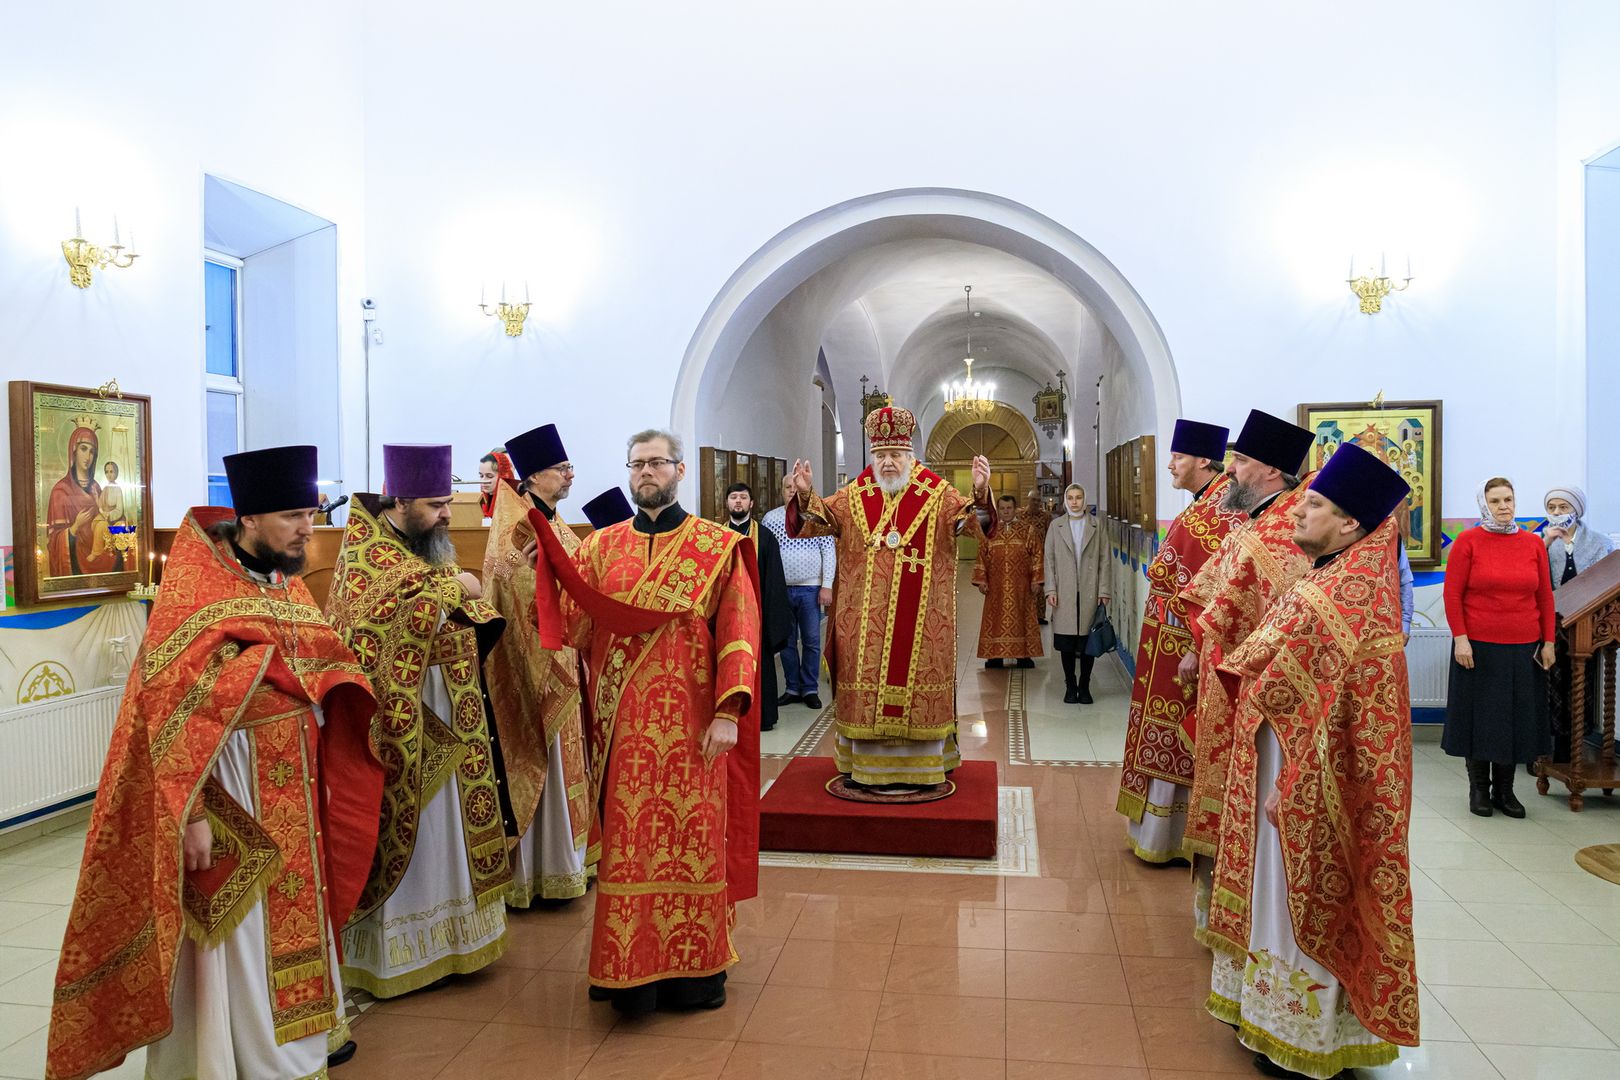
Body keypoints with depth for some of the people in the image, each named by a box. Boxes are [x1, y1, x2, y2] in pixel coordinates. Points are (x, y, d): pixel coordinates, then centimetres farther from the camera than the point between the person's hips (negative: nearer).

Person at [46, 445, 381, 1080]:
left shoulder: (287, 584, 7)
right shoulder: (195, 589, -15)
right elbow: (172, 708, -19)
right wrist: (191, 811, -21)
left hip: (293, 781, 7)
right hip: (233, 784, -7)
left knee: (293, 911, 18)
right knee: (240, 933, 4)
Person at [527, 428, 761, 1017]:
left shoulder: (718, 547, 2)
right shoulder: (600, 546, 10)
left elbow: (739, 632, -5)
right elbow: (575, 626, 1)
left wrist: (728, 711, -14)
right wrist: (551, 565, -14)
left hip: (691, 724, -2)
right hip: (624, 725, 3)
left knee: (693, 841, 3)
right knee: (628, 845, 7)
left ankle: (694, 966, 19)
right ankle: (631, 970, 21)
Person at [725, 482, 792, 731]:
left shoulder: (765, 536, 2)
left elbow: (774, 578, -1)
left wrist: (773, 614, -7)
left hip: (756, 609, -2)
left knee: (760, 662, 4)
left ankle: (763, 715, 14)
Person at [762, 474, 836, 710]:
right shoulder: (770, 518, 5)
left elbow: (829, 552, -2)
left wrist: (827, 586, -8)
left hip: (811, 589, -1)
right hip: (781, 589, 2)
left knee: (811, 641, 3)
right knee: (787, 641, 8)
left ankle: (810, 689, 14)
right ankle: (792, 689, 18)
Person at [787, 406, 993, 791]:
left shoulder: (938, 496, 0)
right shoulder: (853, 497, 7)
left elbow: (973, 521, -12)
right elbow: (817, 519, 1)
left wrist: (980, 492, -33)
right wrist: (805, 494, -20)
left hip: (918, 619, -2)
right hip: (864, 619, 2)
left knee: (912, 681, 2)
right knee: (865, 683, 6)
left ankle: (912, 768, 13)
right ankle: (864, 764, 17)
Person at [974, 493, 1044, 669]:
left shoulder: (1028, 530, 2)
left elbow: (1037, 556, 0)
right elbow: (982, 557, 6)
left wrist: (1036, 580, -7)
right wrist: (981, 580, -2)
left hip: (1021, 586, -1)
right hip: (996, 586, 1)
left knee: (1022, 618, 3)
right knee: (996, 618, 3)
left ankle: (1024, 655, 11)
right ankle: (995, 656, 9)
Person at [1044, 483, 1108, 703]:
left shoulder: (1096, 525, 6)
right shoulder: (1055, 526, 7)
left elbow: (1103, 559, 4)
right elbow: (1048, 559, 5)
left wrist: (1103, 590, -3)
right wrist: (1051, 590, -3)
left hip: (1090, 593, 0)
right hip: (1065, 595, 0)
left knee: (1088, 642, 4)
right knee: (1066, 644, 4)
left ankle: (1084, 687, 17)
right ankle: (1070, 687, 16)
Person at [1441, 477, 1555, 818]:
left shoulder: (1533, 543, 6)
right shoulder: (1467, 541, -4)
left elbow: (1545, 595, 9)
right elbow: (1452, 593, -6)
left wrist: (1548, 641, 5)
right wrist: (1460, 638, -12)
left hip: (1523, 649, 3)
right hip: (1478, 647, -3)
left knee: (1516, 716, 9)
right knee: (1479, 715, 6)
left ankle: (1505, 790, 22)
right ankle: (1478, 789, 19)